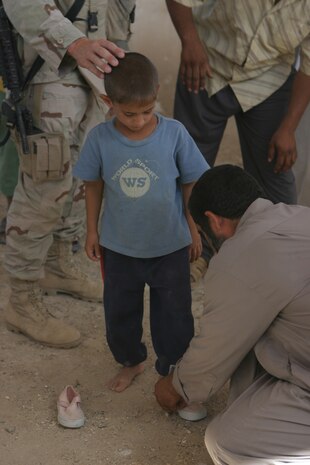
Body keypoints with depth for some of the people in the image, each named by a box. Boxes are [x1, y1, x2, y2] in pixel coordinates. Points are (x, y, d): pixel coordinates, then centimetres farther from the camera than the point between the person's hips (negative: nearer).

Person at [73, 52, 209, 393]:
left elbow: (190, 183, -5)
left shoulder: (174, 134, -18)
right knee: (119, 312, 19)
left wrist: (193, 230, 1)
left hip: (170, 246, -1)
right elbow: (93, 185, 0)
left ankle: (172, 370, 34)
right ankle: (130, 361, 45)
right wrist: (92, 230, 6)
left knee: (173, 315, 11)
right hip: (119, 246, 2)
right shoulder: (100, 139, -15)